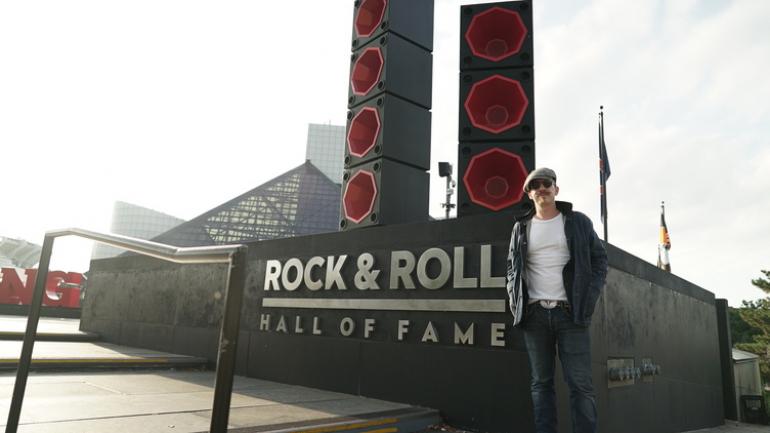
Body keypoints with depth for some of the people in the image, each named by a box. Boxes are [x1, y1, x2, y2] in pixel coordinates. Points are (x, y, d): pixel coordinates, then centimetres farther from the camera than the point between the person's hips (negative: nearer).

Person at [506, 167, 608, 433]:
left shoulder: (578, 222, 8)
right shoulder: (521, 227, 12)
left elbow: (599, 260, 8)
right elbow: (512, 267, 18)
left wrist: (589, 299, -4)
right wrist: (515, 299, 4)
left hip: (570, 312, -1)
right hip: (534, 313, 2)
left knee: (580, 384, -2)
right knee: (541, 383, 6)